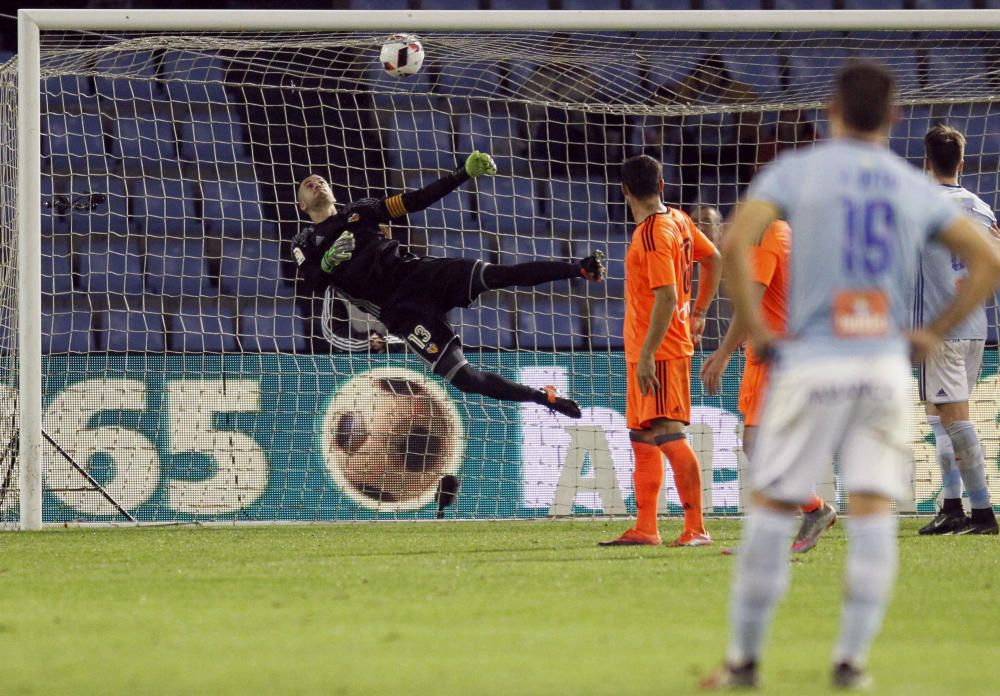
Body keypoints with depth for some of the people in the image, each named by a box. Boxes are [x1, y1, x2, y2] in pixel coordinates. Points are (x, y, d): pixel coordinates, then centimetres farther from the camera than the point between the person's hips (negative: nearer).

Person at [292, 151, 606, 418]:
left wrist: (465, 174, 7)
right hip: (398, 309, -3)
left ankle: (581, 269, -26)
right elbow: (311, 284, -4)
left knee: (497, 275, -23)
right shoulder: (305, 243, 13)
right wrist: (327, 263, -26)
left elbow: (416, 200, 16)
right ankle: (543, 398, -11)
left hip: (416, 271, 3)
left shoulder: (361, 210, 20)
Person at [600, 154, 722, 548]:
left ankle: (696, 529, -17)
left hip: (659, 352, -10)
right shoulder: (677, 221, 10)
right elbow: (713, 258, 23)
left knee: (668, 436, -14)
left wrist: (647, 355, -24)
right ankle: (645, 529, 18)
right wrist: (699, 312, 28)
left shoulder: (653, 235, -18)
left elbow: (666, 297, -23)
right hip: (641, 352, 10)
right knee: (642, 438, 13)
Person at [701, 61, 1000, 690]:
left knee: (772, 507, 3)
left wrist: (753, 329, -5)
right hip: (886, 363, 2)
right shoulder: (917, 187, 9)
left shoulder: (795, 170, 1)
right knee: (873, 512, 3)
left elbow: (736, 242, -12)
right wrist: (935, 332, 8)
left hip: (812, 360, -2)